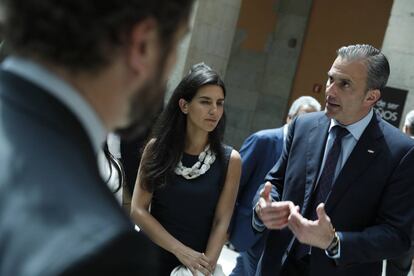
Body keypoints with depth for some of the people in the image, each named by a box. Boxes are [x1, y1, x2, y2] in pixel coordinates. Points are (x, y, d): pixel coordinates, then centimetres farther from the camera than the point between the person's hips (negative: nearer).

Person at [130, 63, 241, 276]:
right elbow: (138, 210, -9)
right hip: (151, 256, 1)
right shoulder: (157, 148, -8)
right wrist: (179, 250, -16)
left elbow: (221, 222, -9)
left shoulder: (230, 160, -10)